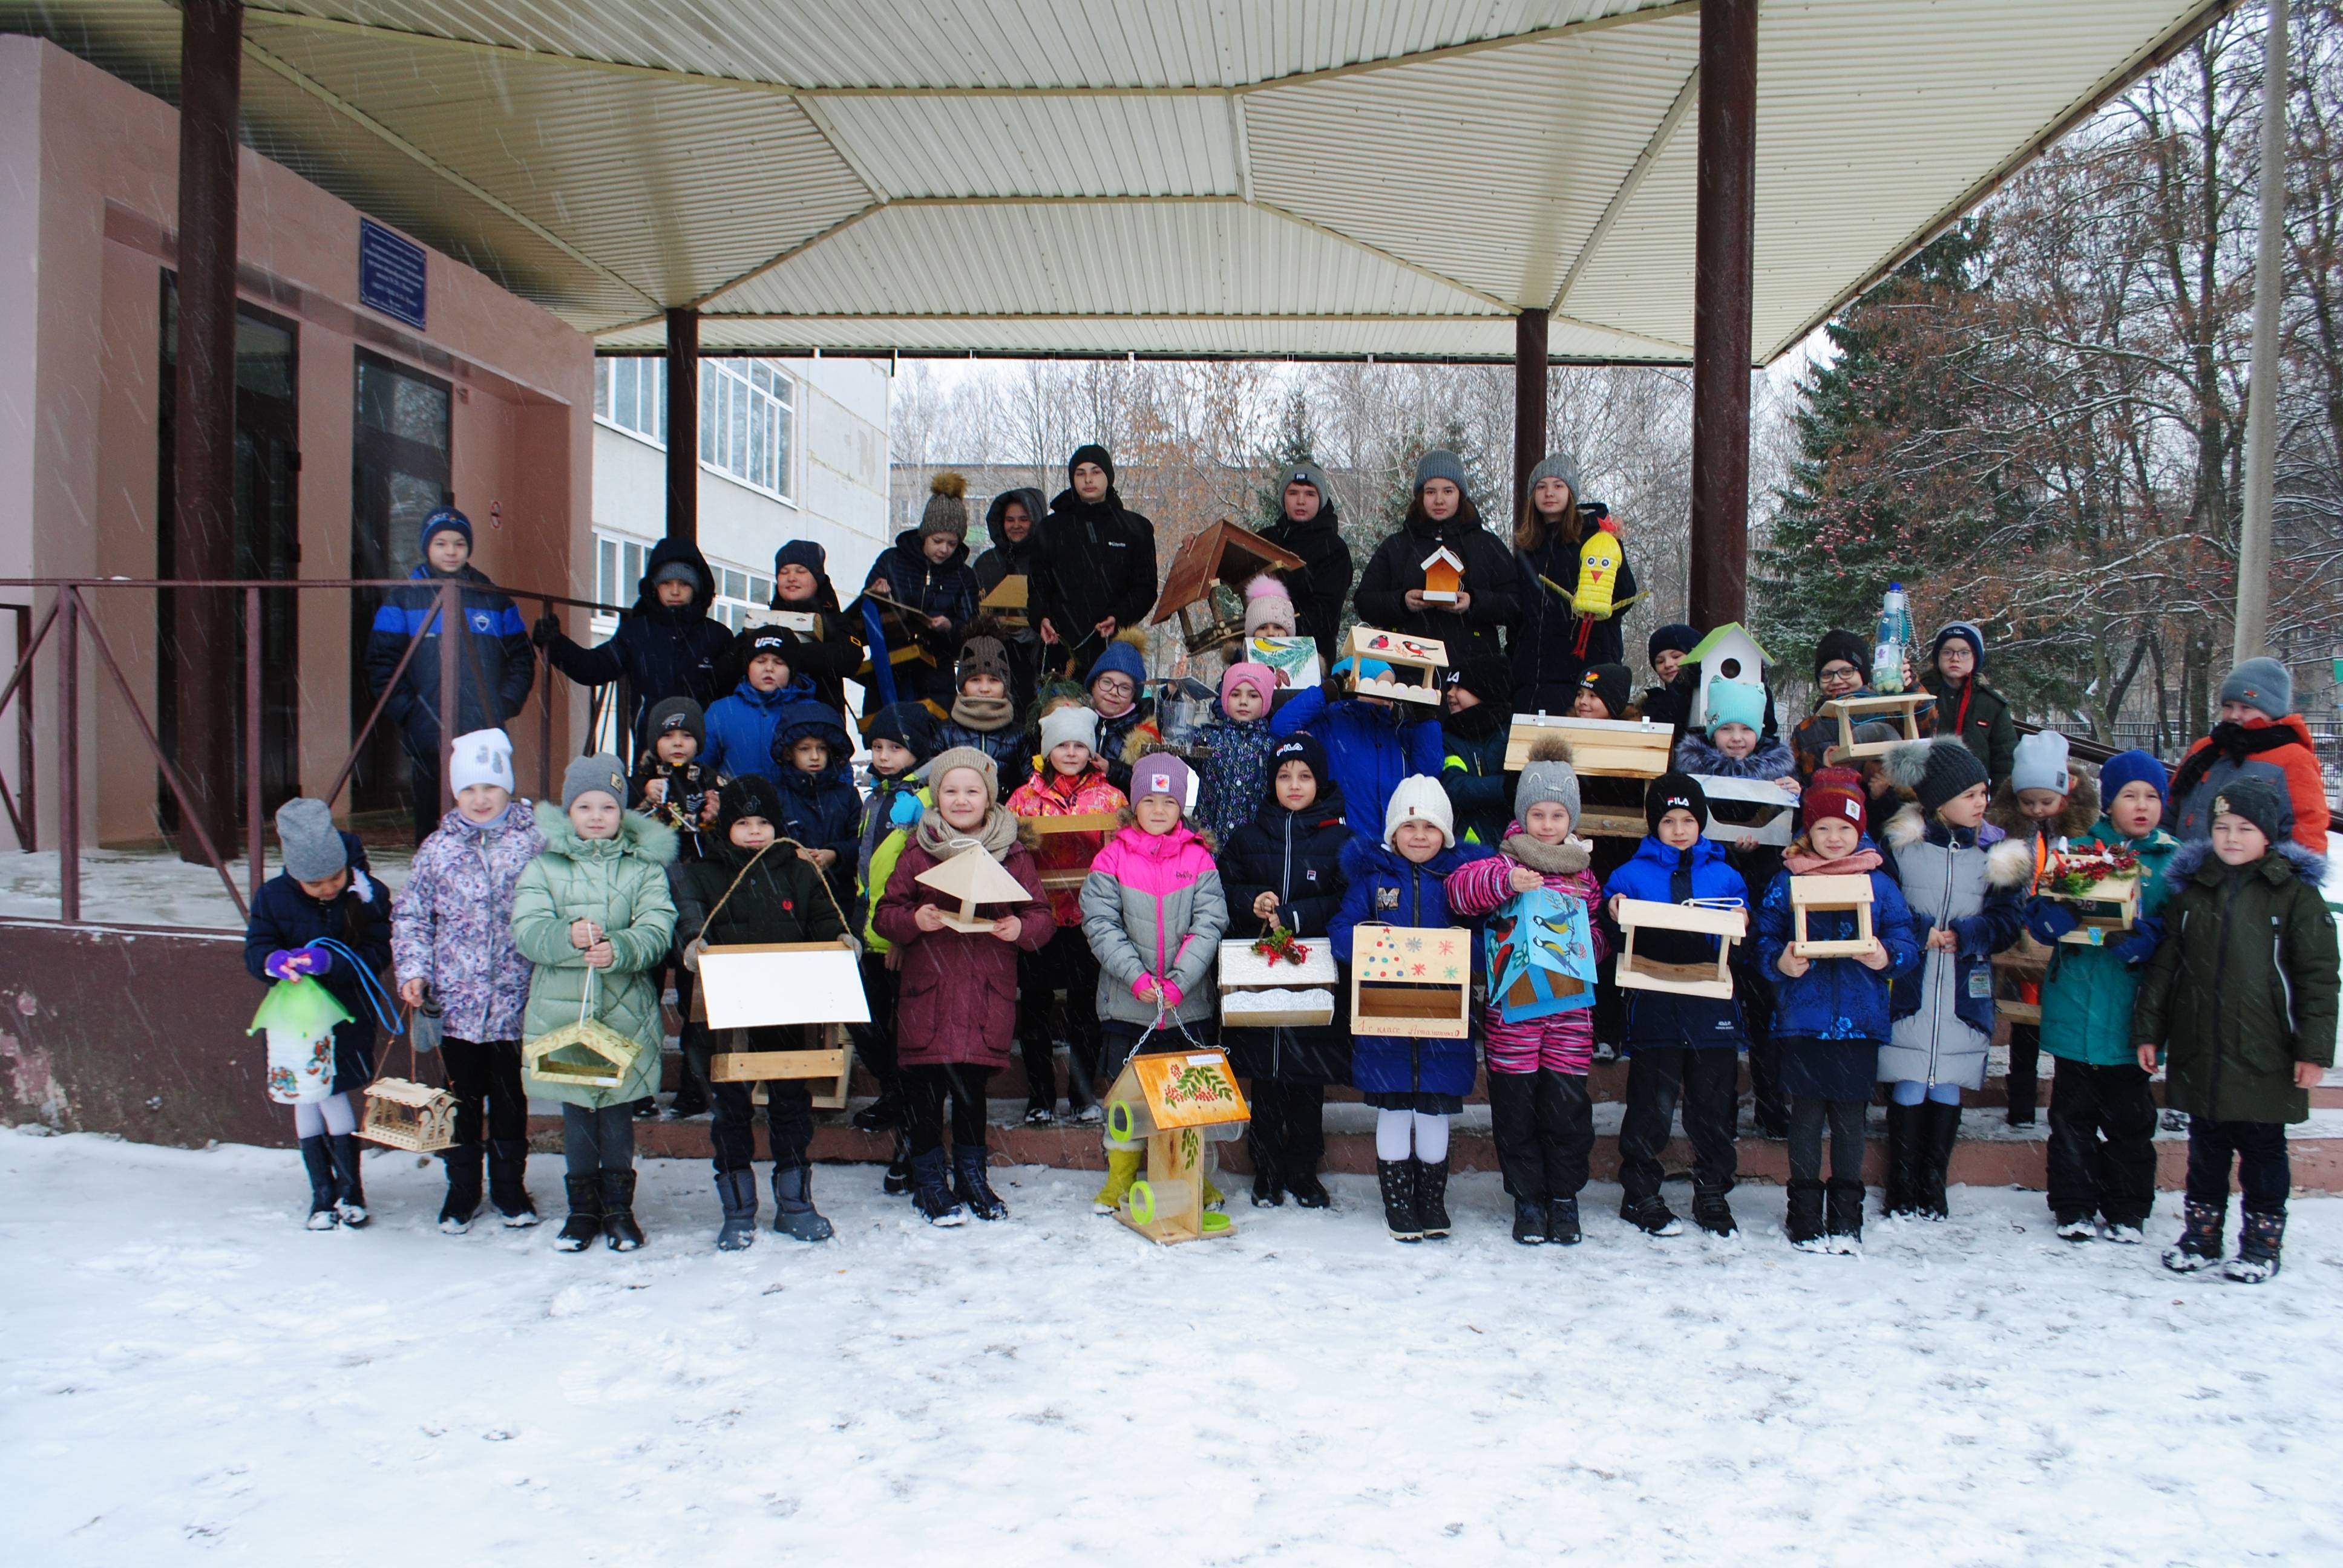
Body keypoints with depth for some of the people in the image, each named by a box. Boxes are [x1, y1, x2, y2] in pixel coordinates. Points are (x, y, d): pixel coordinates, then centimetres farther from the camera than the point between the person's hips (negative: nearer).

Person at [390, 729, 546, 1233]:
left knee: (510, 1097, 11)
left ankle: (510, 1186, 27)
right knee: (463, 1098, 11)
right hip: (457, 1001, 1)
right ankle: (462, 1189, 26)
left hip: (516, 1000, -1)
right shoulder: (438, 849, 3)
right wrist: (413, 971, -6)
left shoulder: (535, 841, -2)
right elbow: (410, 916, 6)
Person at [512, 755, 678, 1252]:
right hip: (561, 1009, 1)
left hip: (626, 1011, -1)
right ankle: (583, 1207, 24)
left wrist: (618, 949, -29)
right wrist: (567, 937, -28)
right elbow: (526, 930, -8)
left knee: (618, 1110, 8)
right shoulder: (544, 866, 4)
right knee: (575, 1112, 10)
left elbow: (656, 932, -9)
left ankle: (619, 1206, 23)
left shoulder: (645, 868, 3)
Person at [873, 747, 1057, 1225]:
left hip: (989, 994, 1)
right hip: (928, 993, -1)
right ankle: (929, 1180, 18)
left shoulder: (1013, 854, 6)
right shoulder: (917, 853, 4)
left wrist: (1021, 928, -16)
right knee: (927, 1091, 2)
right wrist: (914, 920, -18)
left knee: (973, 1088, 11)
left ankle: (972, 1175, 28)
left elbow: (1043, 917, 6)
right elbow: (884, 914, 3)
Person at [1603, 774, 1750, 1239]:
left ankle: (1713, 1196, 21)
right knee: (1651, 1106, 1)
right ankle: (1640, 1194, 13)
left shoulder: (1725, 876, 11)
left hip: (1712, 1007, 2)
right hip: (1655, 1006, -2)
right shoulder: (1632, 874, 6)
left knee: (1713, 1106, 8)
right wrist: (1615, 914, -15)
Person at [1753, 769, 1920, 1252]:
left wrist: (1887, 959, -16)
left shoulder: (1879, 883, 6)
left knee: (1850, 1117, 8)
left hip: (1859, 1022, 1)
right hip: (1803, 1018, -1)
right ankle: (1805, 1215, 16)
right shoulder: (1788, 881, 3)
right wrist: (1781, 961, -17)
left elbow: (1906, 944, 4)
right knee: (1807, 1116, 6)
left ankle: (1846, 1218, 19)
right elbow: (1764, 939, 2)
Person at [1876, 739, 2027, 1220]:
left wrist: (1961, 936, -15)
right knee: (1908, 1090, 0)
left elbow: (2008, 919, 0)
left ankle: (1932, 1192, 19)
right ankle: (1902, 1194, 12)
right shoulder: (1900, 843, -2)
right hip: (1908, 989, -2)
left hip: (1966, 992, 2)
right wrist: (1920, 933, -15)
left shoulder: (1998, 851, 3)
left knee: (1947, 1089, 7)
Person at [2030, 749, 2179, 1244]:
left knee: (2130, 1117, 7)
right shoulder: (2079, 850, 5)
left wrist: (2141, 939, -22)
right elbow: (2039, 917, 1)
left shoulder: (2173, 861, 3)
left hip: (2130, 1013, 0)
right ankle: (2074, 1207, 19)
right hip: (2074, 1011, 1)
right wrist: (2053, 917, -21)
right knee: (2072, 1114, 7)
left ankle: (2127, 1211, 21)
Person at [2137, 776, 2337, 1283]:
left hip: (2264, 1059, -3)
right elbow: (2164, 966, 10)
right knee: (2206, 1147, 14)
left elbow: (2318, 976, -5)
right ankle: (2201, 1233, 25)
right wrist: (2148, 1030, 7)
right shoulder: (2192, 890, 6)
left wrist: (2314, 1048, -9)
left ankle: (2263, 1240, 21)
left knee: (2262, 1149, 8)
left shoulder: (2296, 894, -4)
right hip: (2198, 1054, 3)